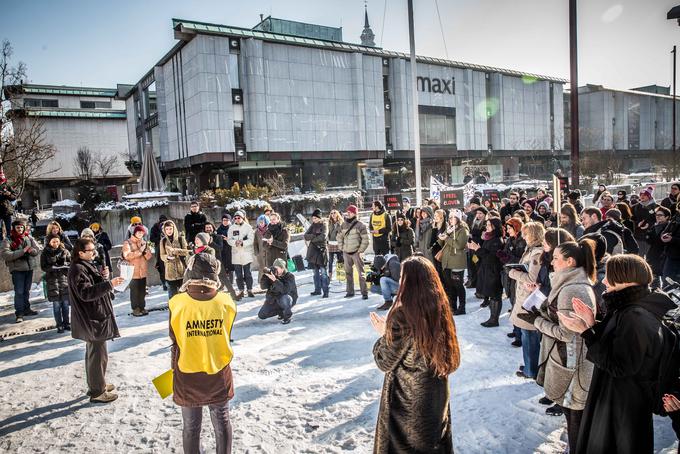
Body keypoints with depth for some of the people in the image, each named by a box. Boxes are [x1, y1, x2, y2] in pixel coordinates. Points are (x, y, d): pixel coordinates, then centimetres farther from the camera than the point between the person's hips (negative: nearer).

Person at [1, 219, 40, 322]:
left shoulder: (29, 238, 5)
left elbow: (38, 249, 4)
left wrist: (32, 250, -20)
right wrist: (22, 251, -24)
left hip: (29, 267, 4)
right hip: (17, 269, -4)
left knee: (26, 291, 16)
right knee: (19, 292, -6)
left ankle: (26, 309, 28)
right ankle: (19, 313, -1)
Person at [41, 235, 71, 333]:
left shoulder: (64, 251, 5)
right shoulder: (45, 253, 2)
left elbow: (70, 262, 4)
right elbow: (43, 267, -1)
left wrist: (63, 265, -14)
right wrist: (53, 268, -17)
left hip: (64, 277, 1)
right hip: (52, 279, -1)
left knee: (65, 302, 4)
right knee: (56, 303, 1)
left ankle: (66, 323, 15)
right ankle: (59, 325, 9)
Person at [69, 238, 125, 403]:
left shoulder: (85, 265, 12)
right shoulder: (78, 269, -19)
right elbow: (86, 293, -29)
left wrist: (103, 277, 0)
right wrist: (109, 283, -36)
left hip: (96, 316, 11)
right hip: (92, 319, -11)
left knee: (94, 353, 20)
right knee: (98, 354, -2)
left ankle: (97, 384, 33)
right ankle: (97, 392, 9)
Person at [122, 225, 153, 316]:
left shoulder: (144, 243, 13)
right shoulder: (127, 243, -3)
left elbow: (149, 257, 9)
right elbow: (127, 256, -19)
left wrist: (145, 250, -11)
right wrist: (140, 251, -18)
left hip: (143, 271, 5)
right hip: (133, 271, -5)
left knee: (142, 291, 10)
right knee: (134, 292, -1)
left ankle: (142, 307, 20)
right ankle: (135, 309, 7)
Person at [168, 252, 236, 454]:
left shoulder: (178, 303, -19)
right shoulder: (226, 302, -15)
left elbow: (175, 341, -7)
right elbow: (226, 336, -1)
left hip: (188, 375, -1)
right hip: (219, 373, 1)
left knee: (191, 425, 17)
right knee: (222, 421, 19)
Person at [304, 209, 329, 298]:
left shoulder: (323, 225, -3)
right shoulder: (313, 225, 13)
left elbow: (322, 237, -18)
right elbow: (306, 235, 4)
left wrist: (311, 239, -7)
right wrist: (315, 235, -14)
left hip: (321, 250, -6)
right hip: (313, 251, 6)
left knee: (323, 272, -9)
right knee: (315, 272, 12)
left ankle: (325, 291, -7)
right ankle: (317, 290, 21)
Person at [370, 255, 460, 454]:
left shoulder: (402, 316, -25)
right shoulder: (441, 309, -7)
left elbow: (385, 362, -16)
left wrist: (384, 335, 1)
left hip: (408, 400, -6)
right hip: (438, 396, 6)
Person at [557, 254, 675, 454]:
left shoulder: (636, 318, -29)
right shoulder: (627, 310, 2)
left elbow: (618, 366, -28)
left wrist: (585, 332, -28)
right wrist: (593, 324, -4)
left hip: (625, 406, -9)